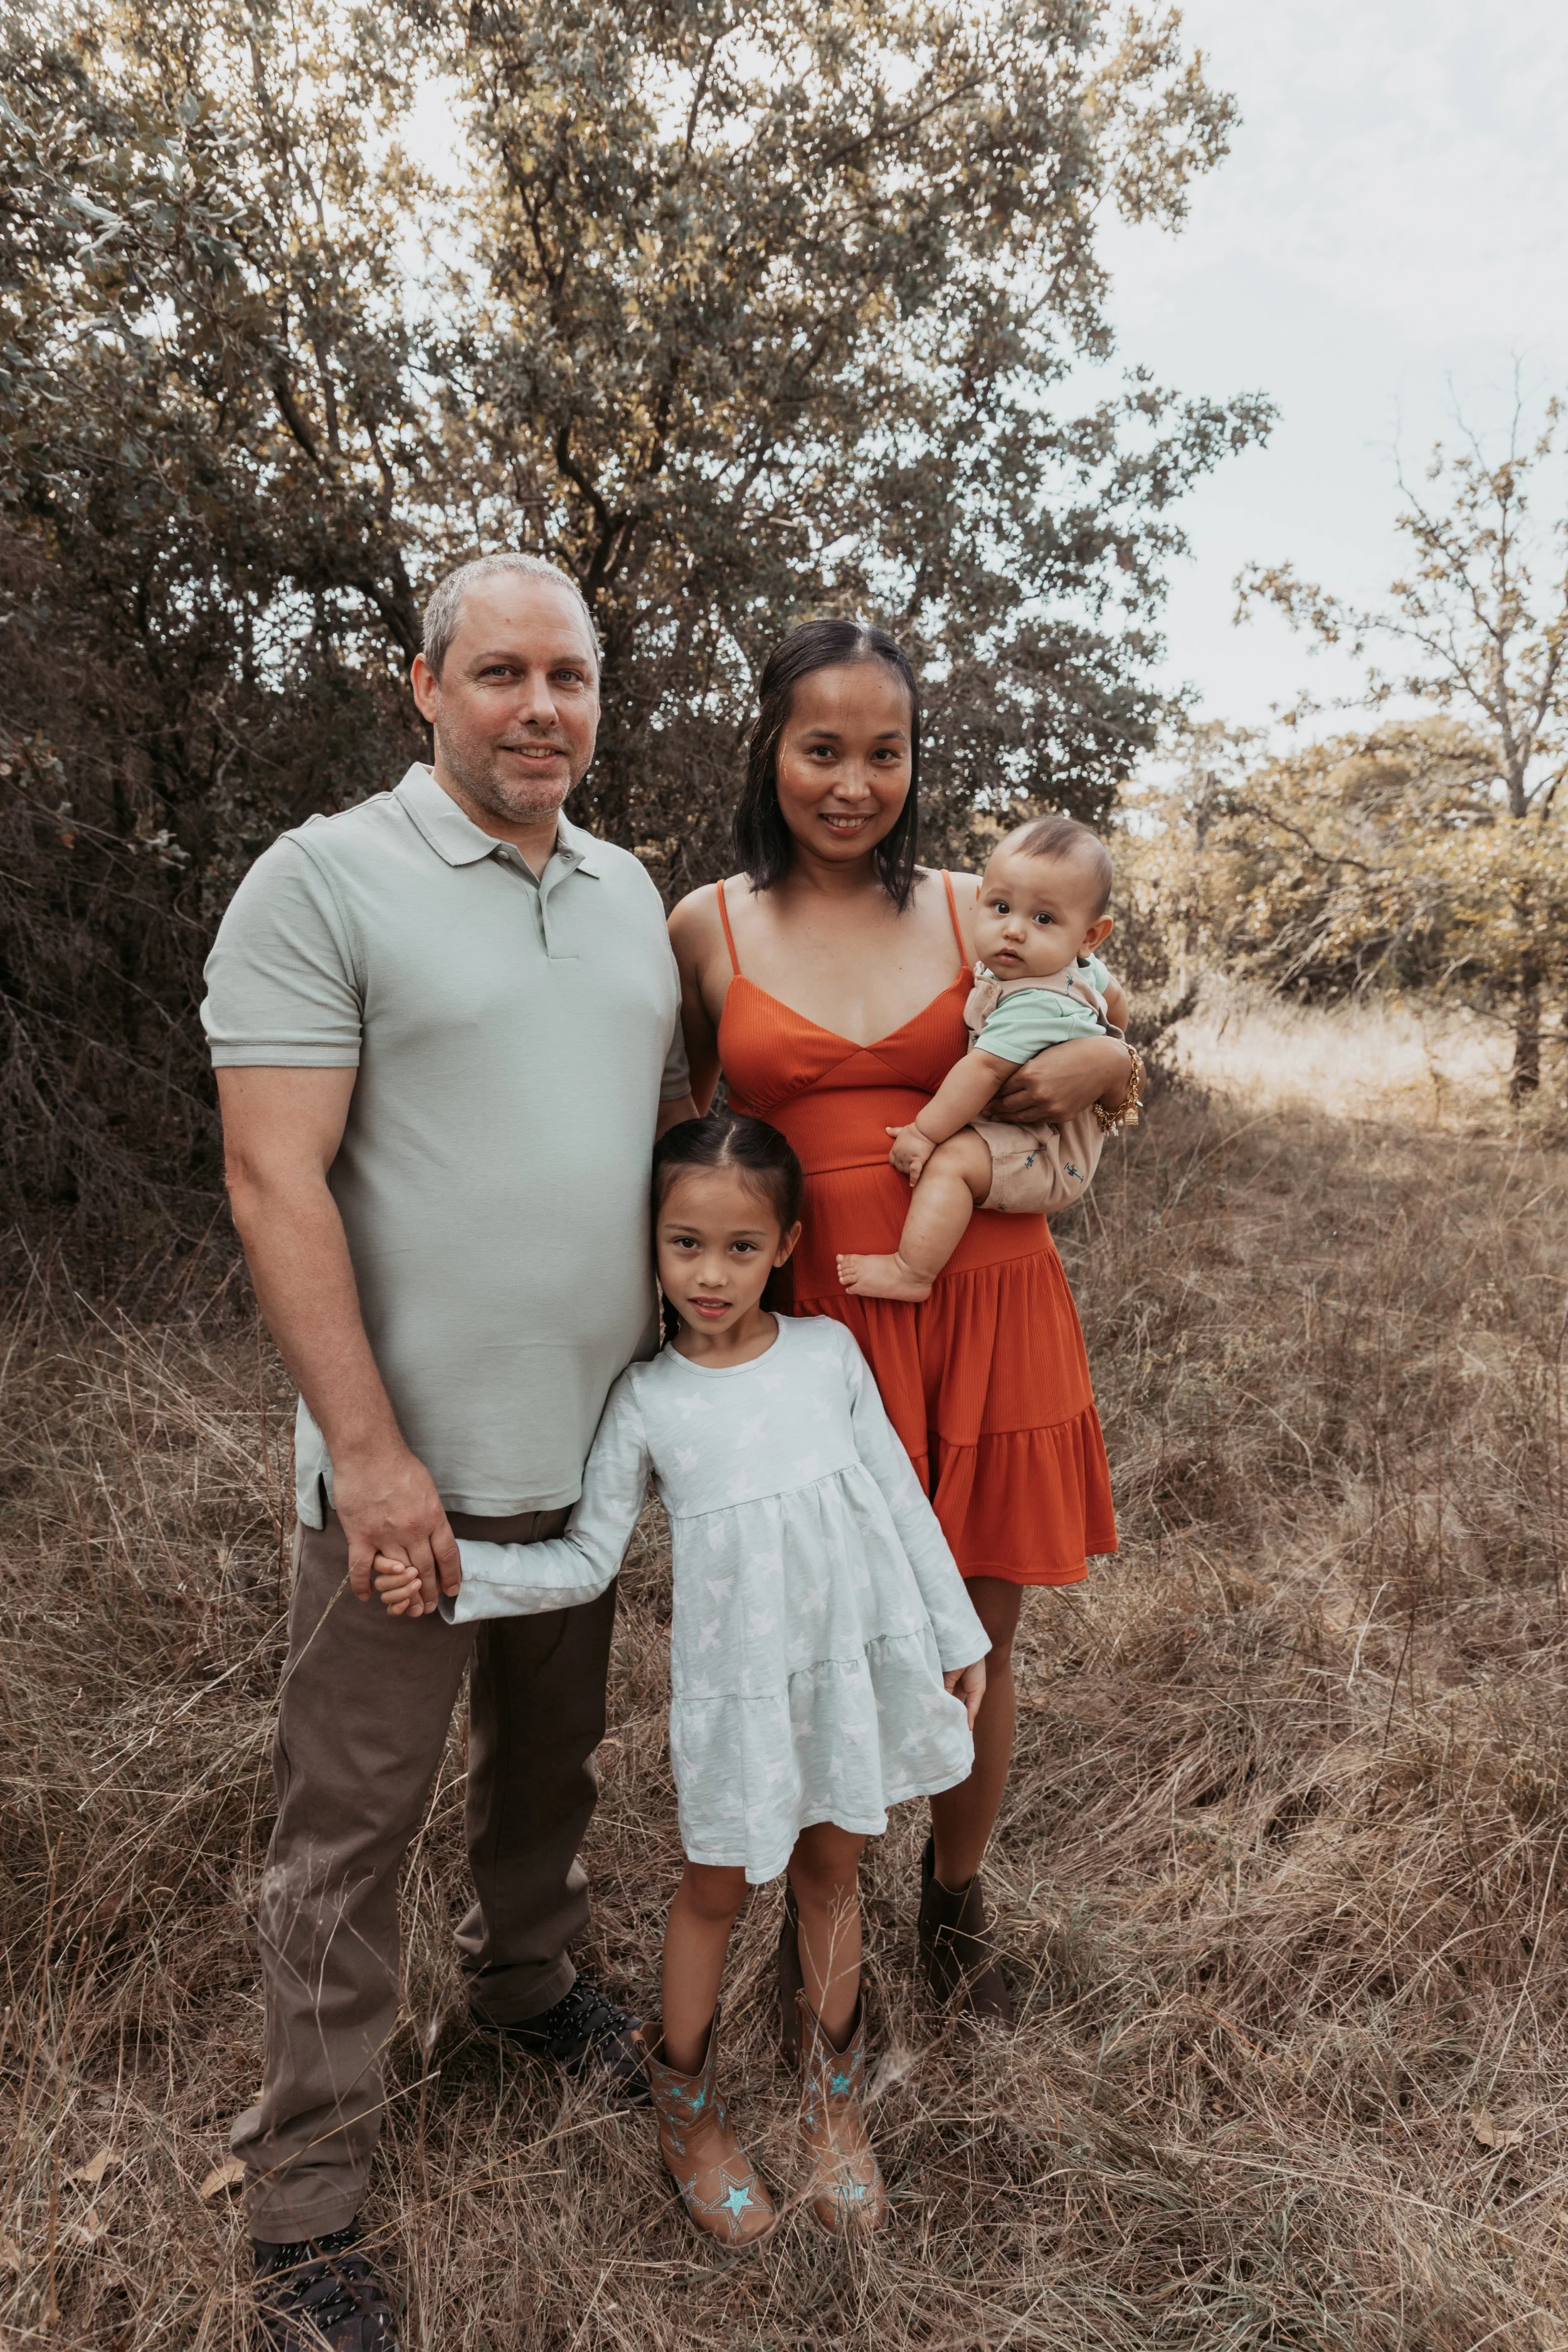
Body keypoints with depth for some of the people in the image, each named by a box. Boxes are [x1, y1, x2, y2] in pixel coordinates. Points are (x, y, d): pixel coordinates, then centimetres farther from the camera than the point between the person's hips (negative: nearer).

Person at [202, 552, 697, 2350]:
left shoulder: (628, 894, 9)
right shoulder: (324, 881, -11)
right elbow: (275, 1183, -16)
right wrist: (369, 1449, -19)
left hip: (592, 1444, 6)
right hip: (407, 1465, -6)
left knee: (550, 1760, 23)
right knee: (352, 1821, 7)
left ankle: (525, 1980, 49)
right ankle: (302, 2201, 25)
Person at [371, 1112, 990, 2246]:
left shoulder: (830, 1352, -6)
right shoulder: (648, 1400, -10)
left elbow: (900, 1500, 2)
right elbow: (584, 1563, -6)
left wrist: (957, 1634, 7)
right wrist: (451, 1572, -18)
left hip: (855, 1662, 2)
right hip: (737, 1685, -2)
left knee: (832, 1871, 20)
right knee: (717, 1890, 15)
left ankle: (835, 2099, 44)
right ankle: (689, 2109, 42)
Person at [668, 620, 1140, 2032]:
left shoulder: (974, 910, 5)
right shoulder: (709, 927, 2)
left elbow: (1120, 1078, 15)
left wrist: (1099, 1063, -7)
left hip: (992, 1313, 2)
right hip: (819, 1322, -1)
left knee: (976, 1640, 12)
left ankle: (957, 1898, 40)